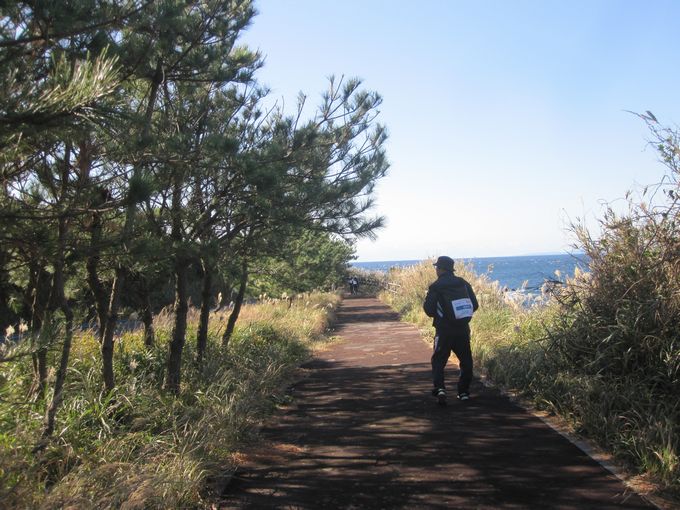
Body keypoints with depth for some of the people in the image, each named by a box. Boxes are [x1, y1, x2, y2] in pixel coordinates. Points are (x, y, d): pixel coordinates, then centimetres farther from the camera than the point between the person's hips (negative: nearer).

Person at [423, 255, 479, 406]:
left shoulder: (436, 287, -7)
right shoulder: (463, 283, 6)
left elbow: (429, 310, -9)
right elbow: (475, 305, 8)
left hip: (444, 330, -3)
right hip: (463, 329, 4)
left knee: (439, 361, 5)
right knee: (466, 361, 17)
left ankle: (440, 389, -15)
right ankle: (464, 392, 18)